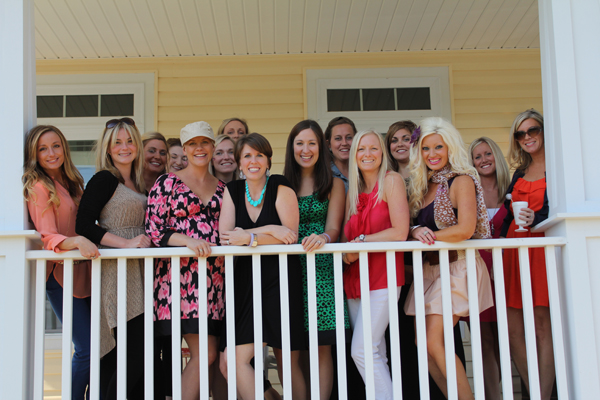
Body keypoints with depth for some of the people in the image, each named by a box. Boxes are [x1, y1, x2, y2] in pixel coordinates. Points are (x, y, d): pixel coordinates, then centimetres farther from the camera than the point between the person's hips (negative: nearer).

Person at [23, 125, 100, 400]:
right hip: (60, 275, -7)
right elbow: (49, 238, -15)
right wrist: (77, 241, -32)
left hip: (83, 272, 7)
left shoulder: (71, 183, 15)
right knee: (87, 350, -10)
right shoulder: (39, 187, -7)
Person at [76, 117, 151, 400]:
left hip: (137, 270, 8)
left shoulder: (138, 185, 19)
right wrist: (126, 243, -18)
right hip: (115, 272, -7)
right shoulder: (104, 180, -4)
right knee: (135, 354, -12)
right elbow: (84, 225, -13)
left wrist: (145, 240, 8)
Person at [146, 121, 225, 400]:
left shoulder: (223, 188, 17)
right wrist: (188, 240, -18)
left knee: (206, 354, 4)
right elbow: (153, 228, -4)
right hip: (181, 274, -5)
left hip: (215, 277, 5)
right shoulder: (167, 183, 3)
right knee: (204, 353, -12)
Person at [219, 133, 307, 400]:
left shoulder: (281, 188, -3)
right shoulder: (232, 190, 8)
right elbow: (225, 238, -3)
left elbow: (291, 236, -11)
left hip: (282, 278, -4)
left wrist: (249, 238, -17)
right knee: (230, 362, -5)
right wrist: (270, 230, -13)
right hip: (246, 280, 4)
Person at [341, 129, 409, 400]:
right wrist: (346, 250, -7)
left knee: (362, 350, -14)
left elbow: (400, 232, -13)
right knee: (376, 355, 7)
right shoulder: (353, 190, 15)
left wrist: (360, 241, -10)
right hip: (355, 276, 6)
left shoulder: (391, 180, -4)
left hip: (383, 275, -6)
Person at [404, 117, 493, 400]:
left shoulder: (461, 180, -8)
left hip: (456, 266, -8)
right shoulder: (423, 185, 14)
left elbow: (465, 229, -18)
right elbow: (412, 227, 15)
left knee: (433, 342, -16)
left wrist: (429, 236, -9)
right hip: (429, 269, 8)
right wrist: (417, 232, -8)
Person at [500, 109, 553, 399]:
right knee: (513, 332, 0)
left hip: (542, 248, -6)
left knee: (542, 326, -7)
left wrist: (537, 218, -20)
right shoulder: (519, 174, 21)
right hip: (514, 250, 6)